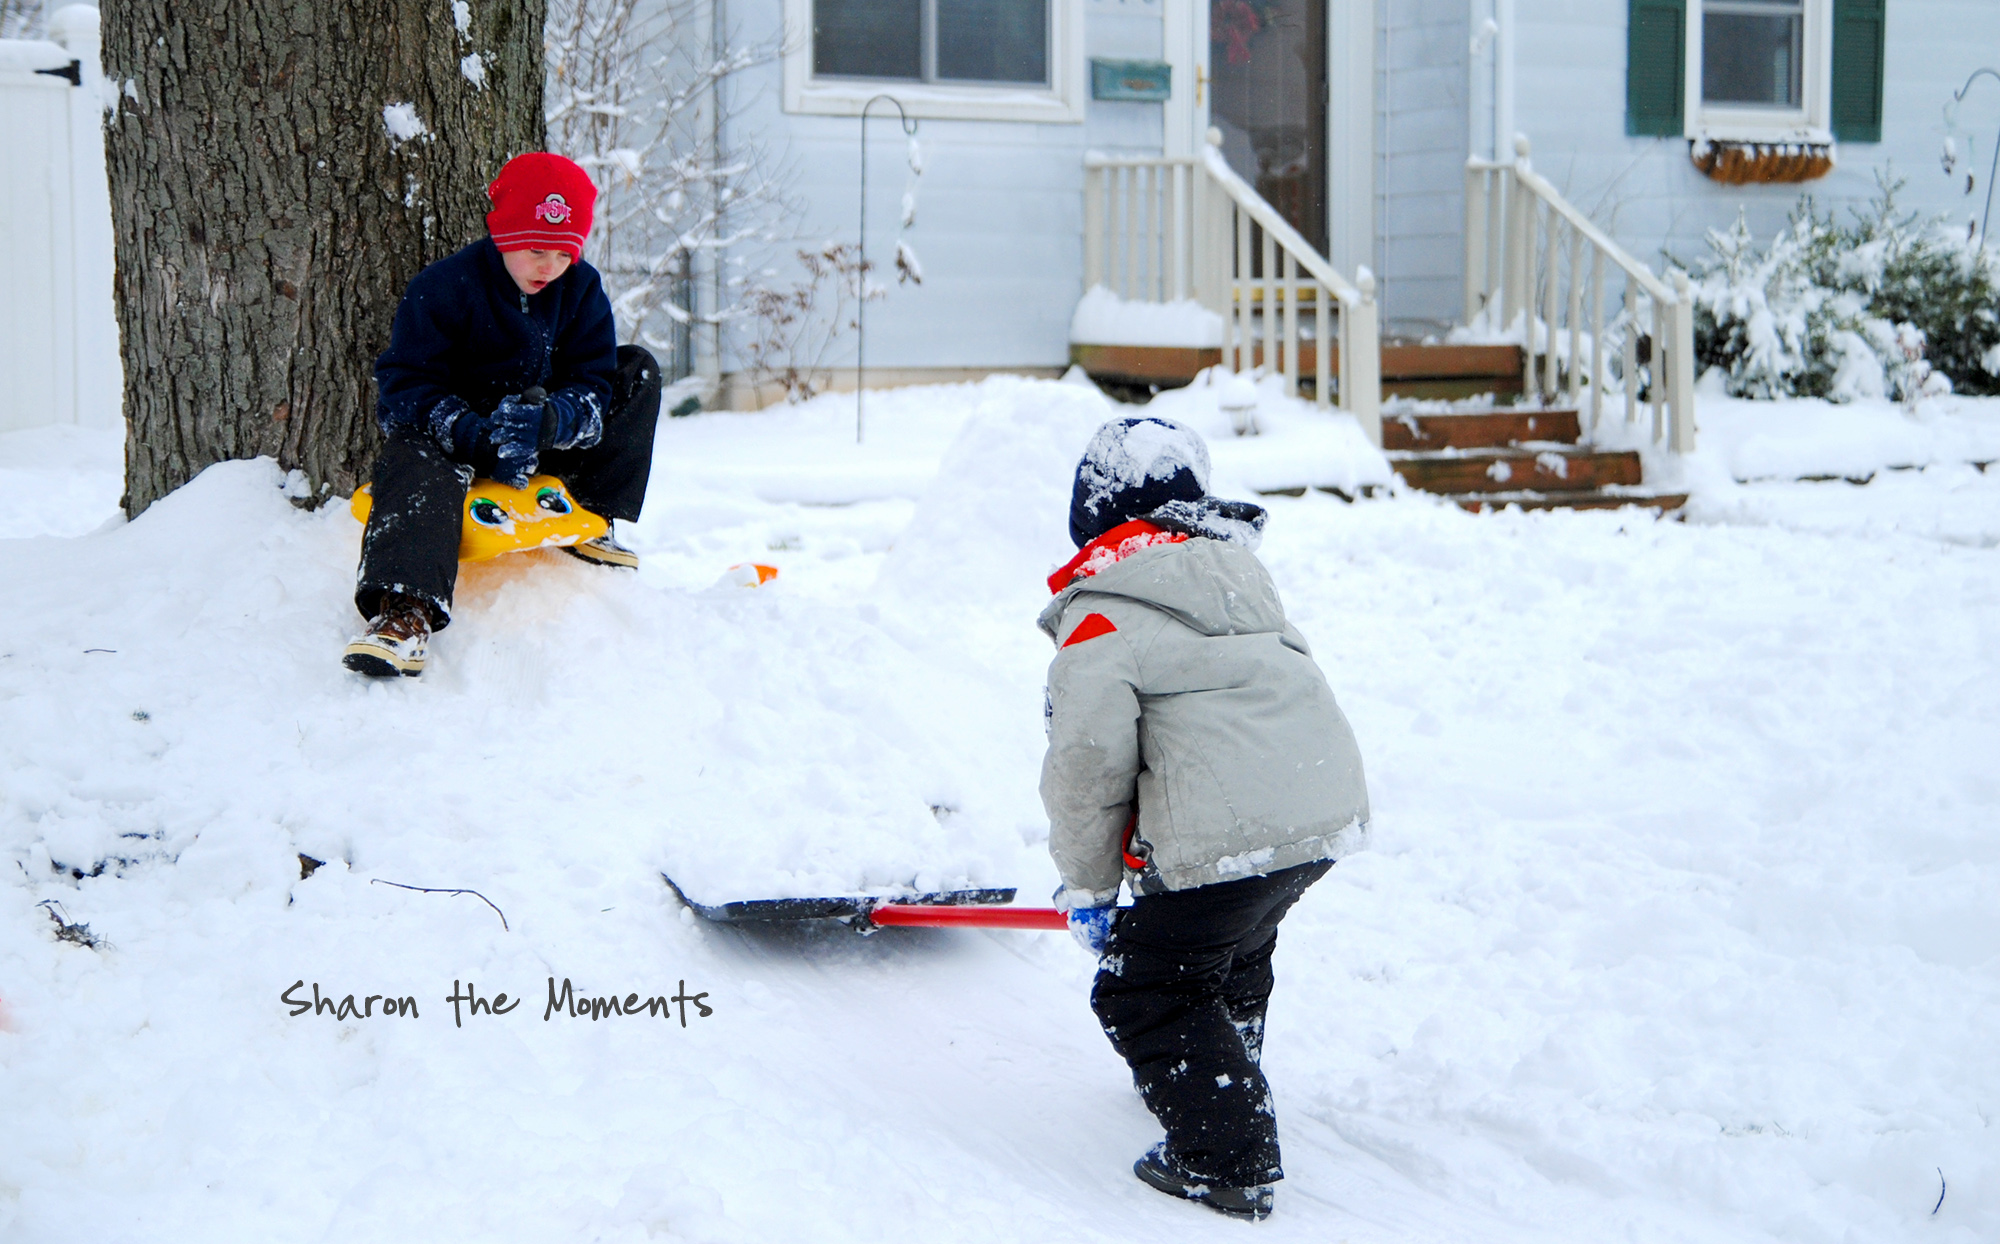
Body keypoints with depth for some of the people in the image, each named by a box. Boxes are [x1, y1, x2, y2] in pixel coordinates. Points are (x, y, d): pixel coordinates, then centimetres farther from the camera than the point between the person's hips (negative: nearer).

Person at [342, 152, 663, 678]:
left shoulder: (580, 288, -1)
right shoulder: (443, 288, -13)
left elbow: (594, 386, -7)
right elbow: (403, 388, -18)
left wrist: (548, 421, -32)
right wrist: (480, 438, -35)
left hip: (547, 447, 5)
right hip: (454, 432, -4)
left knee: (638, 371, -7)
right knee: (420, 460, -40)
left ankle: (595, 520, -11)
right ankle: (405, 613, -60)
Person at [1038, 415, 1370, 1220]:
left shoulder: (1101, 620, -5)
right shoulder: (1236, 571, 22)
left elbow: (1088, 763, -11)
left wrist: (1087, 883, 4)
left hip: (1229, 836, -9)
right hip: (1332, 811, 9)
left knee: (1143, 993, 4)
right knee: (1235, 951, 32)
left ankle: (1229, 1162, 2)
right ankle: (1223, 1081, 52)